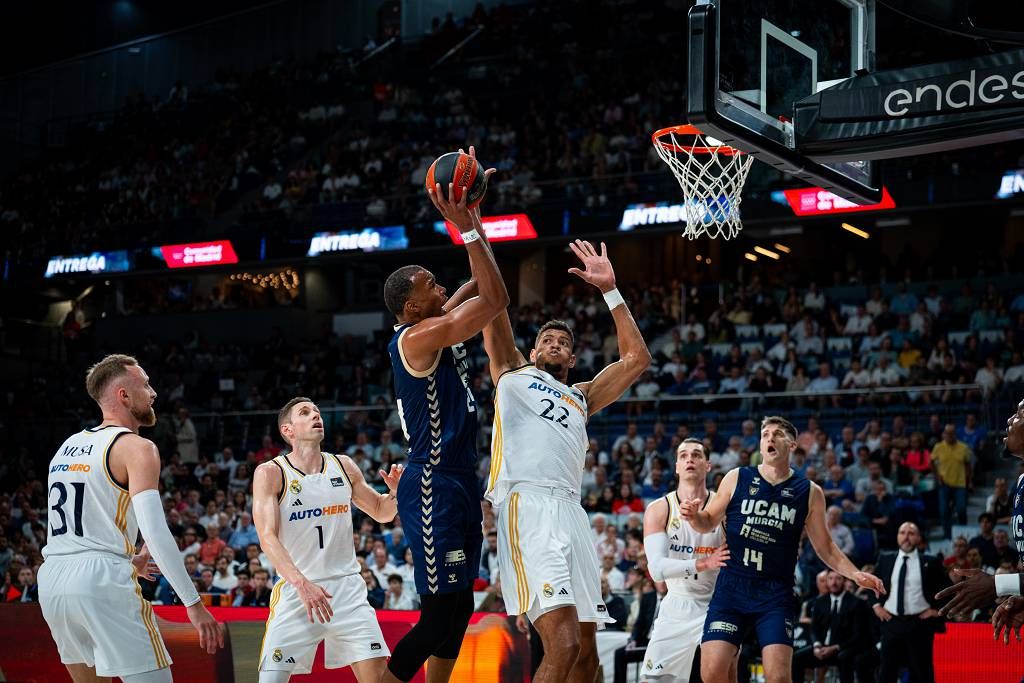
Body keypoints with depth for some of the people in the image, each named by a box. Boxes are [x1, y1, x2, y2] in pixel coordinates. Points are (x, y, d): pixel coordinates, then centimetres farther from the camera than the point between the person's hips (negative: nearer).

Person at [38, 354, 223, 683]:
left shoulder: (68, 446, 19)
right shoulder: (136, 448, -4)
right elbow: (155, 532, -15)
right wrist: (193, 603, -14)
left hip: (52, 581, 8)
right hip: (103, 582, -8)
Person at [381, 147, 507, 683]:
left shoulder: (436, 330, 13)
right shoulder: (417, 337, -15)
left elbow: (482, 289, 22)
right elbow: (495, 299, -20)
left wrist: (475, 221, 13)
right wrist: (467, 228, -15)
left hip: (457, 485, 10)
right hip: (434, 488, -10)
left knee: (459, 607, 13)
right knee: (438, 612, -10)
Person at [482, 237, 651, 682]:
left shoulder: (581, 396, 32)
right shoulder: (512, 373, 21)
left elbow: (637, 358, 26)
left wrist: (610, 290, 25)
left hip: (571, 510, 6)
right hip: (528, 507, -6)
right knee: (563, 644, -22)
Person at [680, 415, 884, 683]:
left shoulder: (810, 492, 5)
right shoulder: (736, 479, 5)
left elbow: (825, 547, 12)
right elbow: (709, 522, 14)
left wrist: (855, 574, -2)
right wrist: (693, 516, -9)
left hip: (776, 593, 0)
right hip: (732, 587, 1)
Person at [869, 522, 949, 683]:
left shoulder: (930, 562, 1)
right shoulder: (885, 560, 8)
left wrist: (937, 609, -1)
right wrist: (876, 605, 9)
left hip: (919, 623, -2)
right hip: (891, 622, 2)